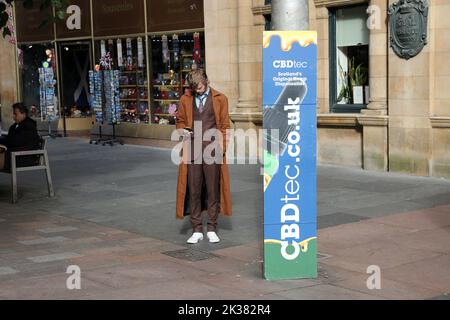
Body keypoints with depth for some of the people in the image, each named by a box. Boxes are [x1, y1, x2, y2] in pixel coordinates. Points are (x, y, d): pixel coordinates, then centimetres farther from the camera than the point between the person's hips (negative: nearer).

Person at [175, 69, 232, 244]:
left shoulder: (220, 99, 5)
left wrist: (221, 148, -4)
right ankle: (197, 230, 11)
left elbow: (224, 125, 4)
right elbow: (180, 121, 20)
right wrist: (182, 130, -3)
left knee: (213, 190, 4)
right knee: (193, 191, 2)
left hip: (212, 150, -1)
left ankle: (212, 230, 14)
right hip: (192, 150, 2)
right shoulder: (185, 99, 10)